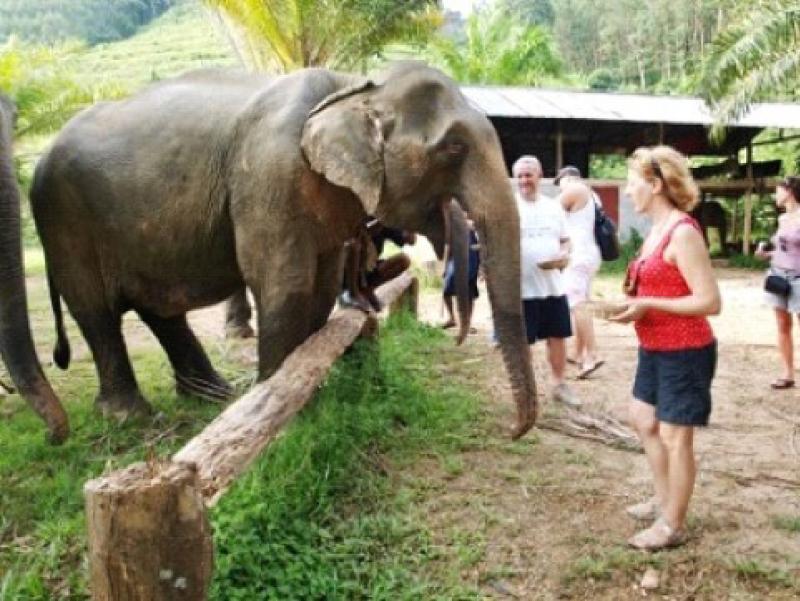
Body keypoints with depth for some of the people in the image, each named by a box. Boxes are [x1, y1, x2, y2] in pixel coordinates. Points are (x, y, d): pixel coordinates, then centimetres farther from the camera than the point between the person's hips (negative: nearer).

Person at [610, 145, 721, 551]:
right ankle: (663, 501, 37)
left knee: (674, 436, 2)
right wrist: (634, 299, 2)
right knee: (642, 419, 20)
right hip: (655, 348, 10)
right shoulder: (657, 229, 8)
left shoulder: (683, 232, -21)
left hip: (684, 352, -10)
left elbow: (709, 302, -23)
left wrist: (647, 305, -24)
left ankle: (672, 525, 17)